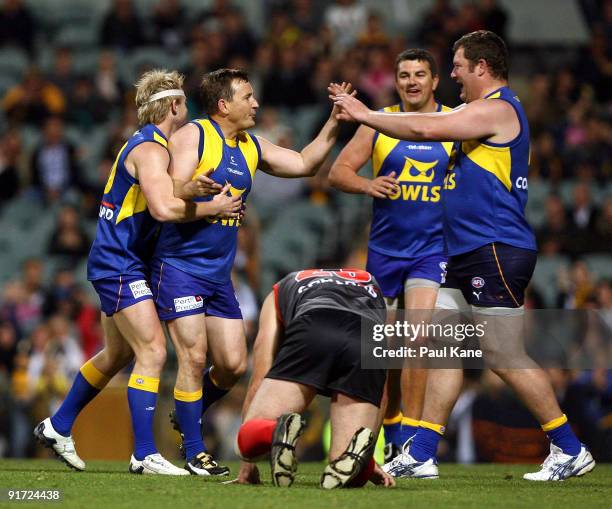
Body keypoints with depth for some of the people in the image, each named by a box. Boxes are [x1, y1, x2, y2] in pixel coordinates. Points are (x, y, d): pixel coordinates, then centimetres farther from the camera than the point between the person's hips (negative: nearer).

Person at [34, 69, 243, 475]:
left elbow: (168, 199, 25)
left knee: (118, 355, 19)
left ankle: (58, 427, 32)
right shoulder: (150, 149, -17)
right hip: (120, 265, -11)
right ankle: (145, 455, -16)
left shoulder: (149, 144, 14)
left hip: (118, 263, 11)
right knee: (152, 351, -15)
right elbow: (163, 208, -30)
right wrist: (211, 208, -19)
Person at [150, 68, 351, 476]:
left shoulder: (252, 147, 13)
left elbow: (305, 163, 19)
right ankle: (194, 454, -4)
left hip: (219, 273, 7)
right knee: (194, 357, -13)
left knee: (234, 365, 3)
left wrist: (334, 123, 9)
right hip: (180, 267, -7)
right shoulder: (194, 136, -9)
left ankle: (187, 415, 29)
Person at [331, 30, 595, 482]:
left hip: (497, 253, -11)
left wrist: (366, 115, -10)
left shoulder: (498, 109, -12)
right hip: (470, 256, 11)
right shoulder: (485, 113, 20)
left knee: (505, 357, -9)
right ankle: (421, 455, 6)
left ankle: (571, 451, -1)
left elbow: (427, 128, -19)